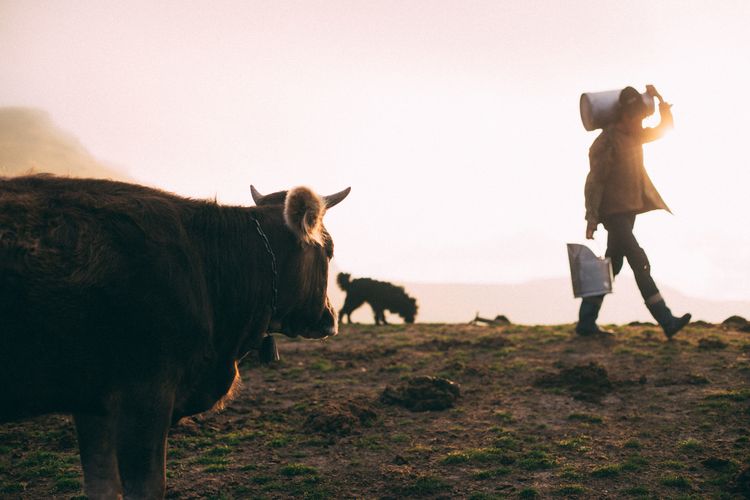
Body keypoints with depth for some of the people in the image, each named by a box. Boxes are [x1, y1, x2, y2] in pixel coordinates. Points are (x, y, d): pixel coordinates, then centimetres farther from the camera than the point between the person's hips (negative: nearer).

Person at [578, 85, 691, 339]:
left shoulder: (635, 136, 12)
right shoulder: (606, 141, -13)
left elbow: (665, 127, 23)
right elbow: (594, 180, -15)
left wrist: (660, 99, 7)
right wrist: (592, 218, -17)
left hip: (629, 211, 9)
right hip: (614, 213, -9)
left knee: (612, 266, 9)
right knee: (640, 263, -14)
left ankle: (586, 322, 14)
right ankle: (666, 321, -16)